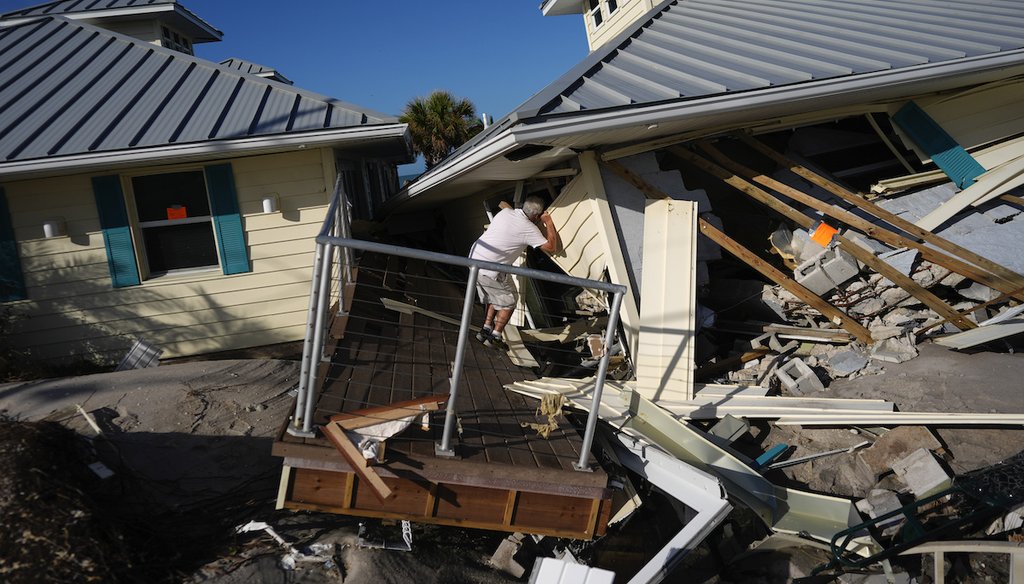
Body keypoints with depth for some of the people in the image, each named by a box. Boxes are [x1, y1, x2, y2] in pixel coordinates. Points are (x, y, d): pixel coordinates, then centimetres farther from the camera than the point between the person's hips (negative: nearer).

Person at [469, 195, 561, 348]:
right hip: (490, 270, -8)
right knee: (508, 301, 11)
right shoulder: (529, 228, -14)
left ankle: (485, 330, 25)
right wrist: (549, 223, 1)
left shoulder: (506, 212, 5)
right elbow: (552, 248, -7)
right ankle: (494, 337, 11)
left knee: (494, 297, 26)